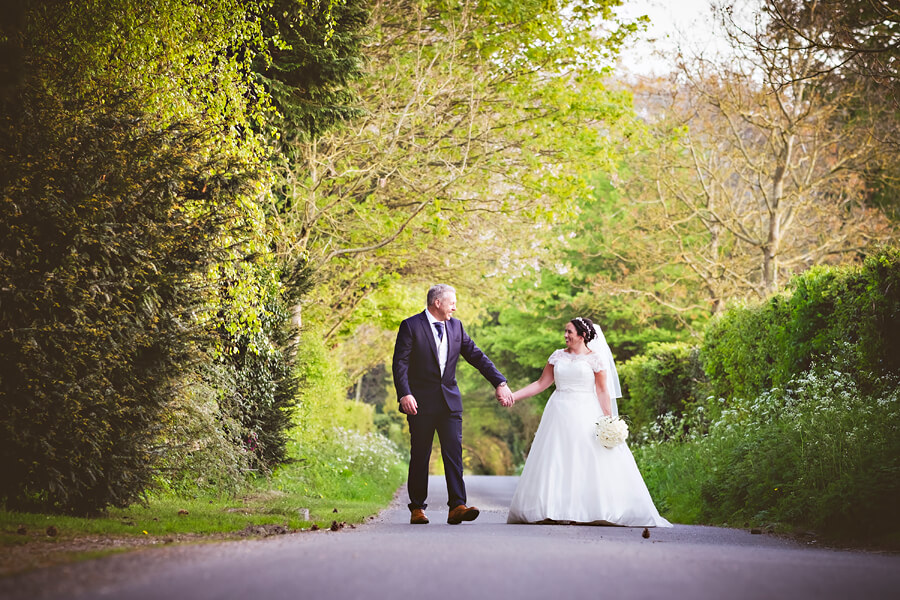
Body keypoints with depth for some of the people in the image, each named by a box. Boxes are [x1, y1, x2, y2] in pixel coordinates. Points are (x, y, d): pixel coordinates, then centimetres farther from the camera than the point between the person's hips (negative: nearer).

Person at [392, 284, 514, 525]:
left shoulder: (456, 326, 11)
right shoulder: (411, 326, -4)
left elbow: (477, 356, 10)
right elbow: (400, 362, -8)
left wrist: (500, 382, 2)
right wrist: (404, 394, -20)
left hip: (450, 401, 4)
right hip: (421, 402, -4)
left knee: (454, 452, -7)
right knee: (420, 456, 3)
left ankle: (457, 507, -11)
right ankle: (417, 508, 12)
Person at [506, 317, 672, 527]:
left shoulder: (595, 358, -1)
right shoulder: (558, 356, 10)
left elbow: (602, 392, -2)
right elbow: (541, 383, 13)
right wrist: (513, 396, 6)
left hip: (585, 416, -3)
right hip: (560, 414, 4)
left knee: (590, 462, -8)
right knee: (556, 463, 0)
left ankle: (590, 510, -3)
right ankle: (554, 511, 2)